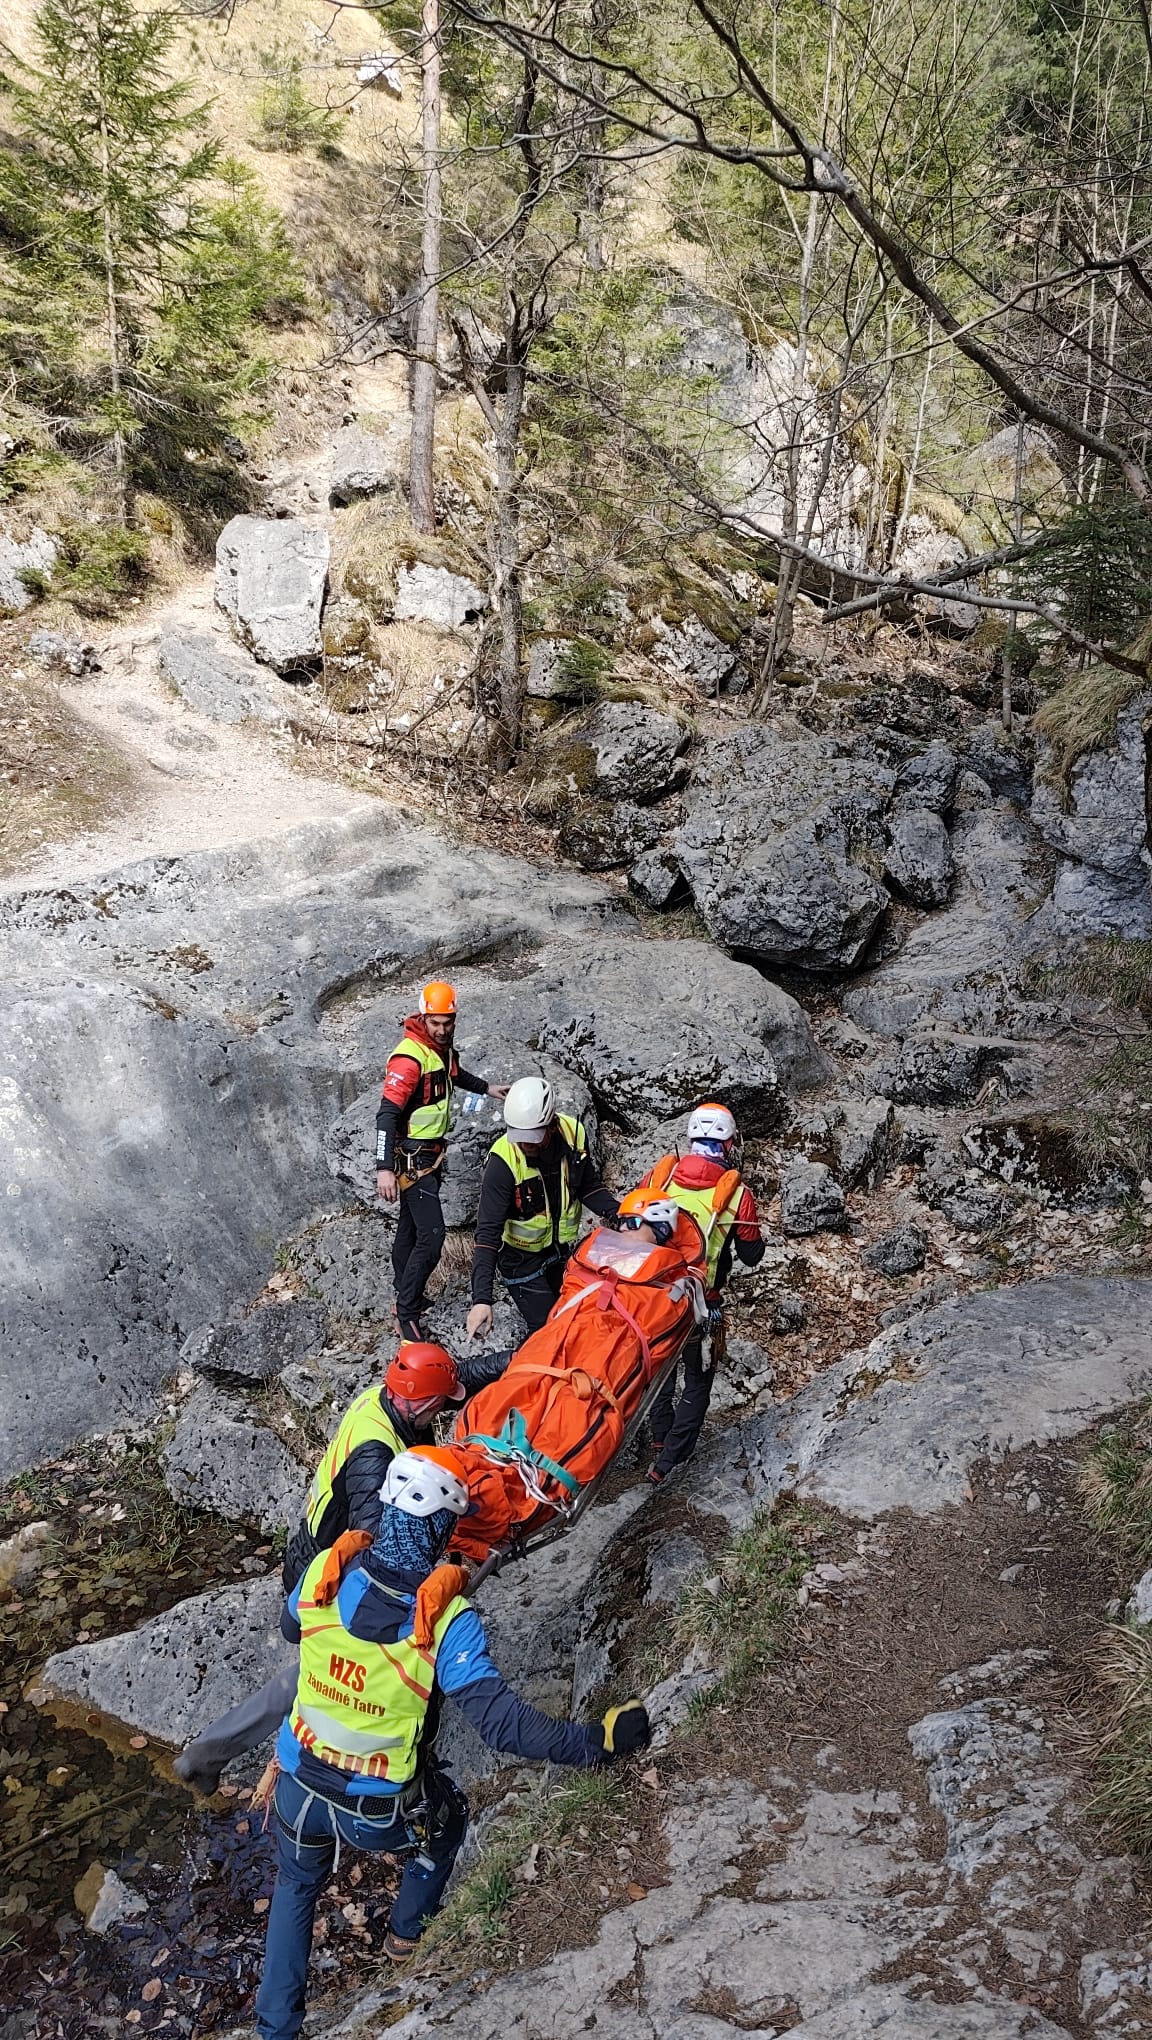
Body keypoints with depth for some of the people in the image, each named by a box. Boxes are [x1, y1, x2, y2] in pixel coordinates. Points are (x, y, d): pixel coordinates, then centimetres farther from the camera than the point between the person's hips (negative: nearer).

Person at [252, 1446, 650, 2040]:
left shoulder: (324, 1574, -18)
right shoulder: (447, 1618, -30)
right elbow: (500, 1720, -33)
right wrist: (595, 1742, -26)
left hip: (300, 1788, 3)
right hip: (383, 1812, -3)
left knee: (295, 1889, 33)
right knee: (447, 1816, 33)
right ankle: (407, 1931, 54)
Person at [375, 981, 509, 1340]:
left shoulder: (443, 1048, 4)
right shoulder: (408, 1057, -25)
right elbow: (387, 1114, -30)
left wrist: (487, 1088, 29)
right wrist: (384, 1168, -37)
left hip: (430, 1154, 9)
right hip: (411, 1158, -9)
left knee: (410, 1227, 20)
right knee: (431, 1236, -12)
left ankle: (406, 1296, 33)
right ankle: (407, 1312, -2)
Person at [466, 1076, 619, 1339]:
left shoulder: (573, 1133, -19)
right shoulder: (503, 1160, -31)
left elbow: (589, 1187, -2)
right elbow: (488, 1233, -30)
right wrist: (481, 1299, -37)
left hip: (562, 1249, 5)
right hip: (522, 1259, -5)